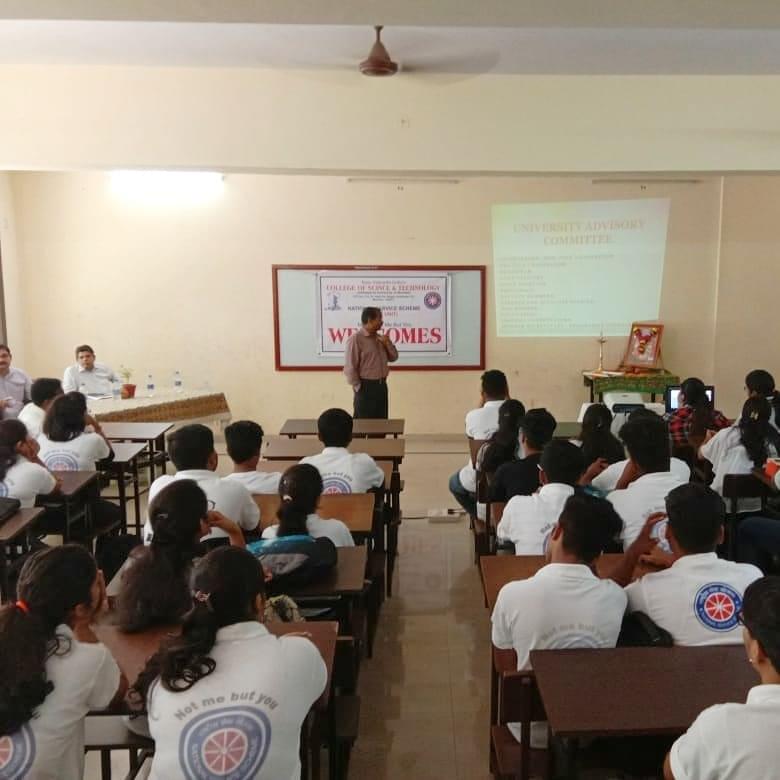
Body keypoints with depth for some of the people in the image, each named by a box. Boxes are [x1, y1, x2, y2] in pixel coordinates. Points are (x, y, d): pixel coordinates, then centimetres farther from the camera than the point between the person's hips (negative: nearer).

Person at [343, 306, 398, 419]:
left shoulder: (380, 338, 12)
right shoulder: (355, 339, -13)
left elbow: (393, 358, 17)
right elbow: (350, 367, -16)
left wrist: (387, 343, -1)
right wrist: (359, 388, -12)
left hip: (382, 386, 8)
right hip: (366, 387, -8)